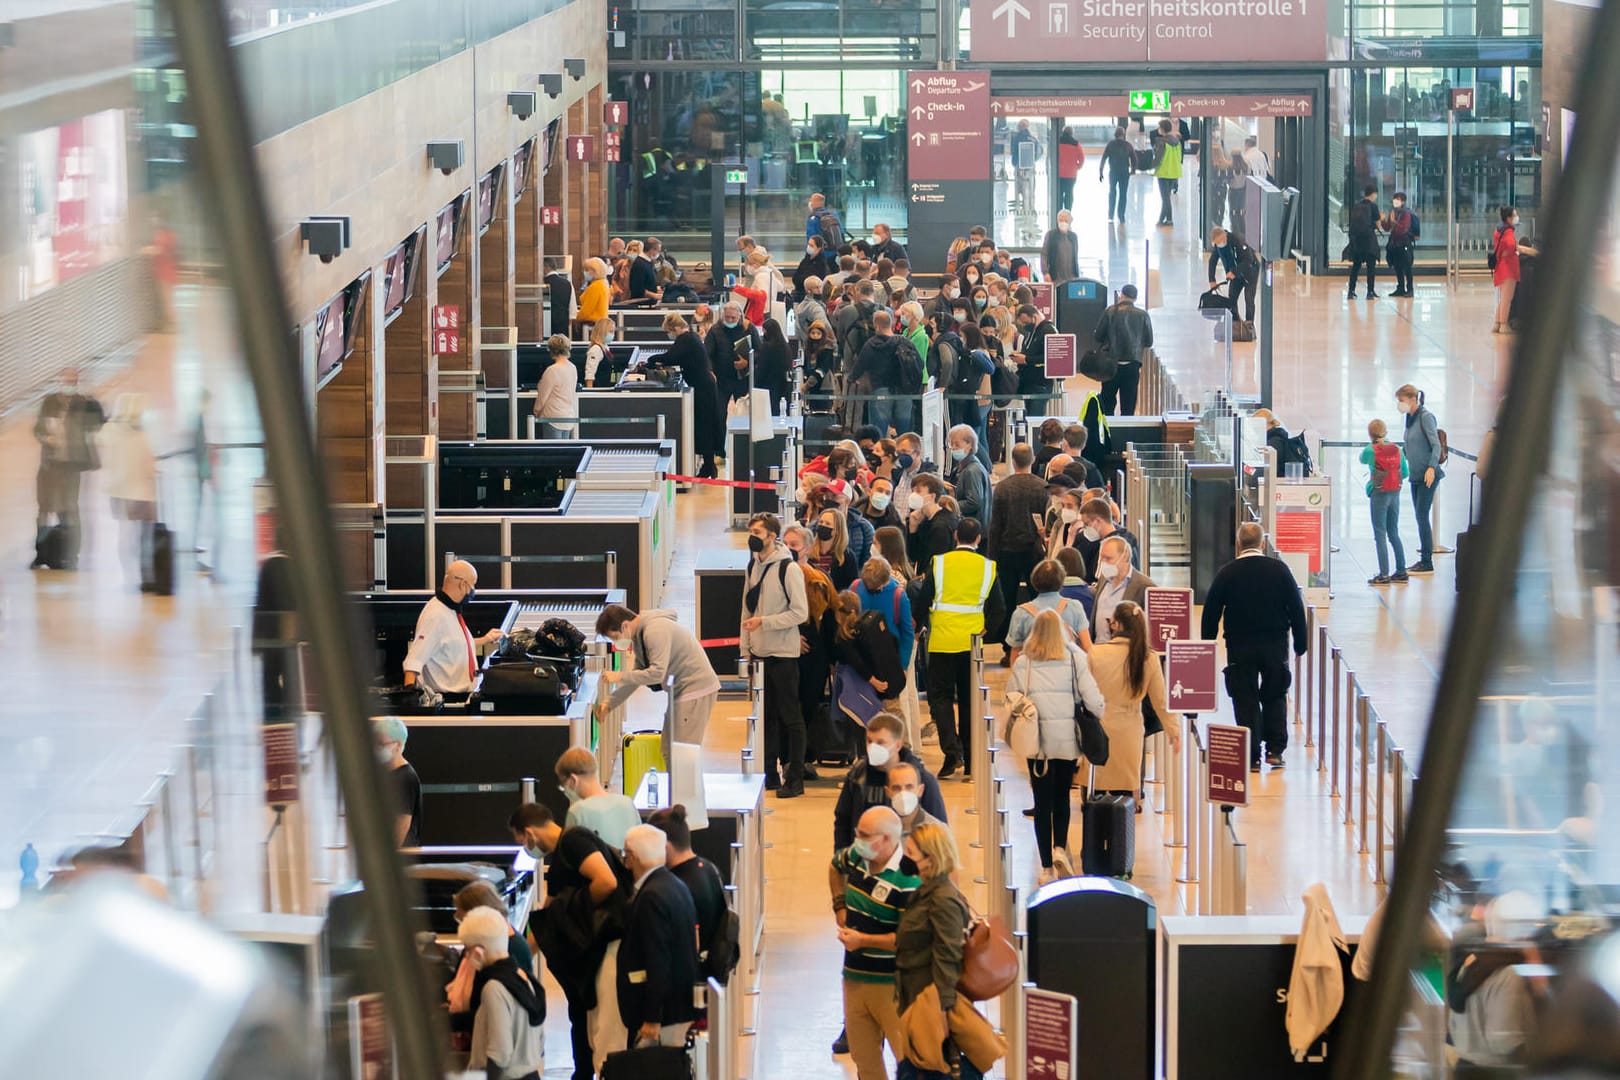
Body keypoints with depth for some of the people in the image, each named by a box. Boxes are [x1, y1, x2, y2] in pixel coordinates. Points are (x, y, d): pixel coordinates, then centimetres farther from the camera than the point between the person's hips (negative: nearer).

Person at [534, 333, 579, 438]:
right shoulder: (573, 368, 6)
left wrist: (536, 412, 8)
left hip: (554, 418, -7)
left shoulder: (552, 370, -17)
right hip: (569, 417, 7)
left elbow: (542, 396, -9)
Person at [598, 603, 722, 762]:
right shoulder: (639, 635, 11)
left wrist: (620, 676, -21)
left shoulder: (655, 631, -21)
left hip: (696, 688, -10)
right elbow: (637, 674, 18)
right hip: (681, 689, 10)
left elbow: (657, 673, -27)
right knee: (668, 749, 11)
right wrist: (610, 703, 14)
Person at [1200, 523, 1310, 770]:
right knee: (1275, 697, 16)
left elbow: (1211, 612, -1)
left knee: (1246, 701, 4)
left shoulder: (1227, 573, -5)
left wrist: (1208, 646, 9)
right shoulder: (1279, 570, -3)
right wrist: (1301, 643, 9)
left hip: (1240, 647, -1)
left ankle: (1252, 757, 2)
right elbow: (1296, 608, 0)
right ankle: (1275, 750, 10)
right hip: (1275, 645, 1)